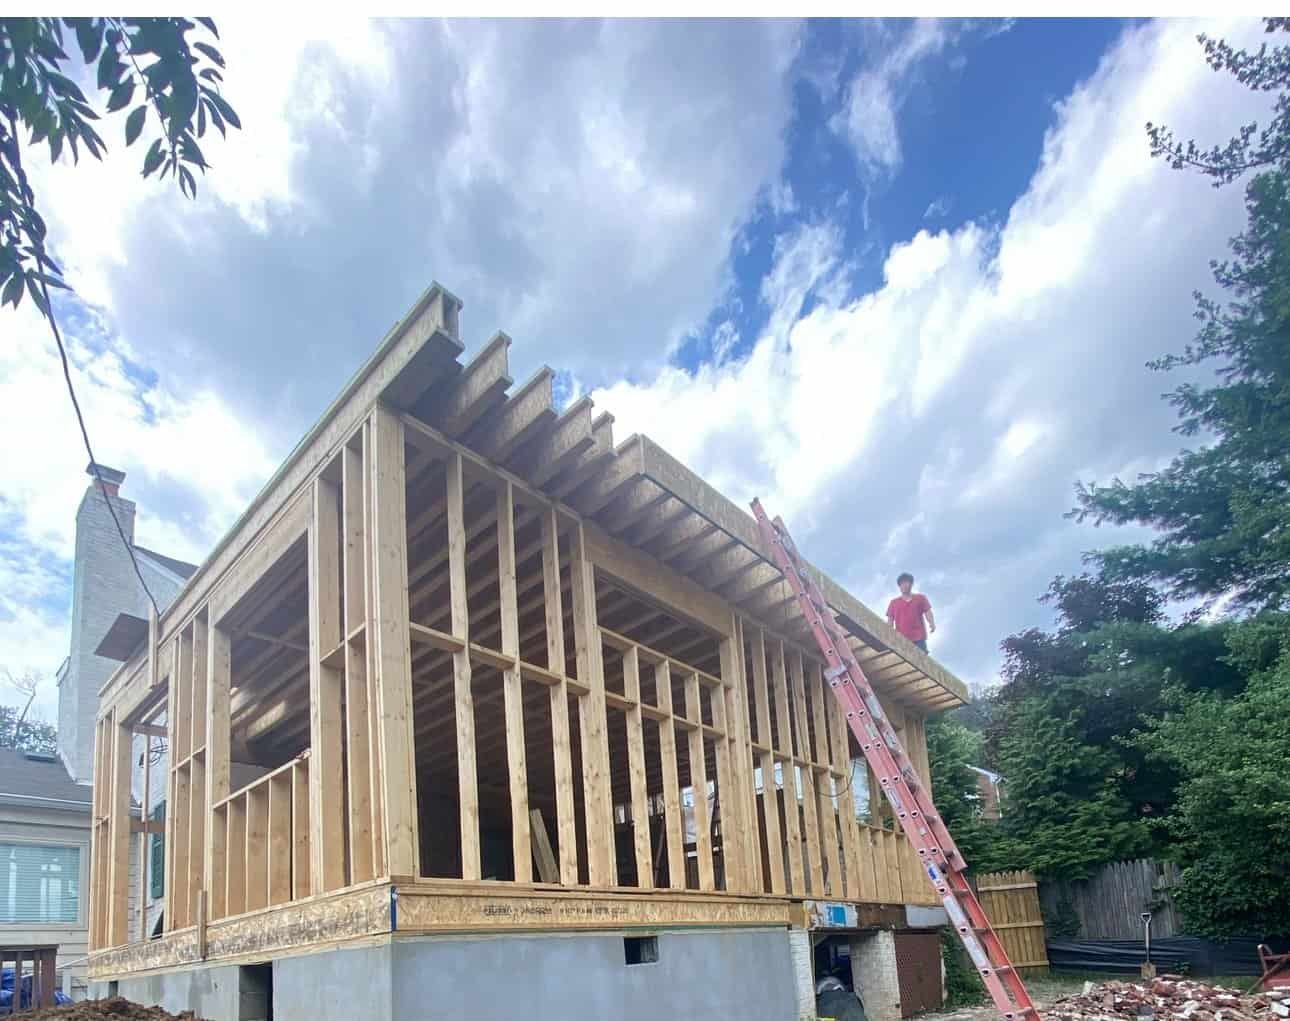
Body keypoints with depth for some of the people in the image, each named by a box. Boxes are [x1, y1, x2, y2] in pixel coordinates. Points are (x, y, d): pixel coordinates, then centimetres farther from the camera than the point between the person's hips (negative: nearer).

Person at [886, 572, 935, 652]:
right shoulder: (894, 603, 16)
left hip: (918, 637, -1)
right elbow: (890, 620, 13)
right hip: (901, 639, 1)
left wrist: (932, 623, -14)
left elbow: (927, 612, 6)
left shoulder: (920, 598, 14)